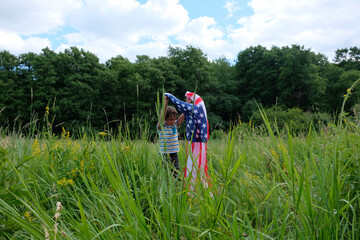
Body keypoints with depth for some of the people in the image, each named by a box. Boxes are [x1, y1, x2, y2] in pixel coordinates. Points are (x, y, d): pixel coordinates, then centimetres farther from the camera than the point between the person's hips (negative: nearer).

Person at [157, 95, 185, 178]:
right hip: (166, 155, -5)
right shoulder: (161, 127, -6)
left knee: (176, 171, 7)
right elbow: (162, 116, -23)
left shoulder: (175, 125, 9)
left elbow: (184, 115, 7)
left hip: (174, 153, 5)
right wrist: (165, 103, -30)